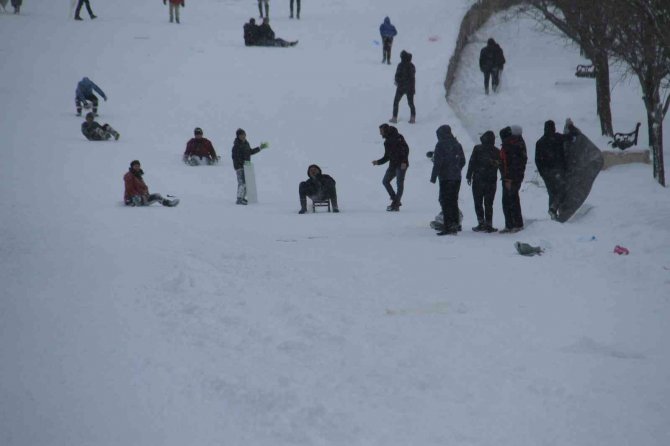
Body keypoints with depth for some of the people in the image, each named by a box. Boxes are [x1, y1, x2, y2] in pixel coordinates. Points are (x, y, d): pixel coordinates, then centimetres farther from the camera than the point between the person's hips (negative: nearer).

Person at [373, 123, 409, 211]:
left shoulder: (397, 137, -7)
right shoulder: (387, 141, 18)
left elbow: (406, 149, -15)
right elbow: (387, 157, 21)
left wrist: (404, 161, -23)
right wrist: (378, 162, 7)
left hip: (401, 164, -9)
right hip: (393, 165, 9)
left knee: (399, 183, -8)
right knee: (385, 181, 3)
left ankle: (396, 204, -7)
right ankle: (395, 201, 9)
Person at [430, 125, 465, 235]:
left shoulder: (441, 144, -9)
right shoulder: (457, 144, 12)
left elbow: (437, 162, -14)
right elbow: (462, 161, 16)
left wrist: (433, 176, -10)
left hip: (445, 177, -7)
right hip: (457, 177, 7)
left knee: (445, 201, -6)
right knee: (454, 201, 13)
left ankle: (448, 226, -13)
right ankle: (454, 225, 12)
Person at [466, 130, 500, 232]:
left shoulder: (477, 149, -5)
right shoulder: (497, 152, 2)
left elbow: (472, 163, -6)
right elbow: (501, 166, 9)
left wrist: (469, 176, -1)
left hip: (478, 180, -3)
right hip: (491, 181, 3)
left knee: (478, 203, 4)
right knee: (488, 204, 7)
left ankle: (481, 223, -4)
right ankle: (488, 225, 2)